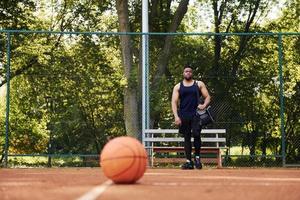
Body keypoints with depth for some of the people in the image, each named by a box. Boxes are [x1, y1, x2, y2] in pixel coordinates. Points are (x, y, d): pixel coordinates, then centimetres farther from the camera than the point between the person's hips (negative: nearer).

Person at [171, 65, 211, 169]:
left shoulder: (199, 84, 10)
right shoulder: (178, 87, 10)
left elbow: (207, 97, 7)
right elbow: (174, 102, 3)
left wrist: (204, 105, -14)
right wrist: (176, 116, -9)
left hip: (196, 114, -1)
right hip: (184, 116, 1)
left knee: (196, 134, -17)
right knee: (187, 138, 4)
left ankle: (197, 157, 1)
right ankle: (189, 161, 8)